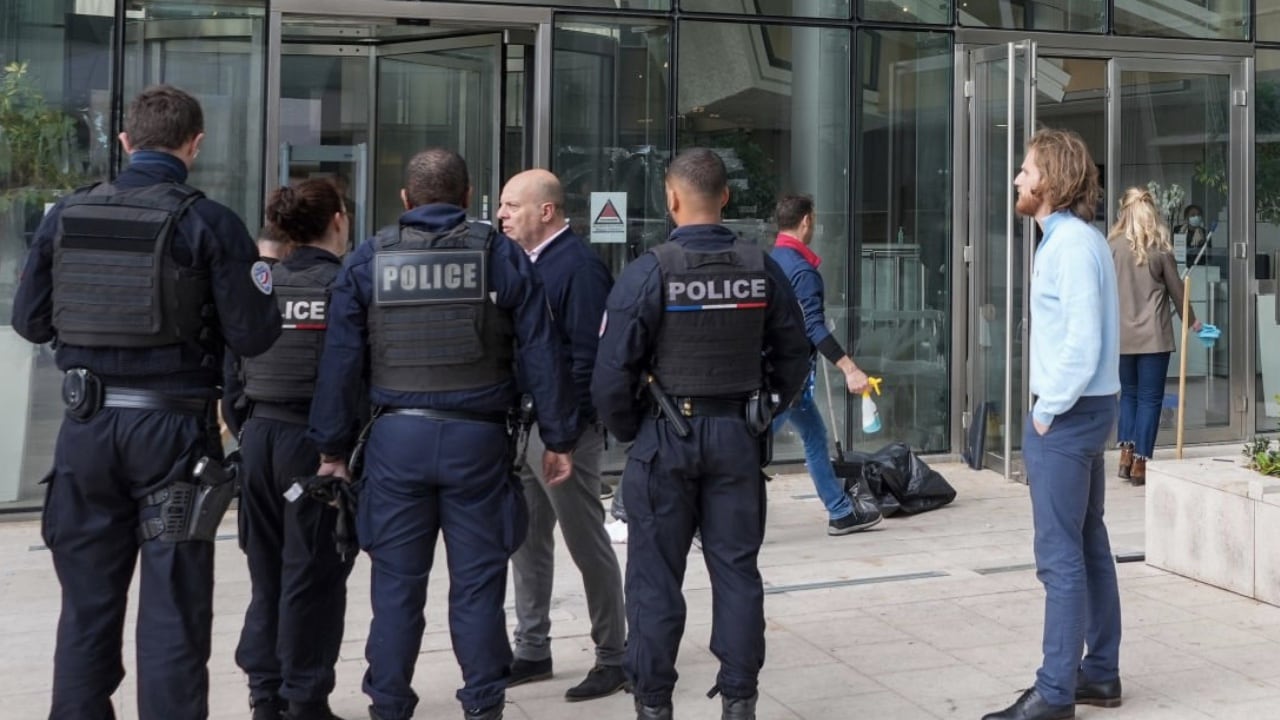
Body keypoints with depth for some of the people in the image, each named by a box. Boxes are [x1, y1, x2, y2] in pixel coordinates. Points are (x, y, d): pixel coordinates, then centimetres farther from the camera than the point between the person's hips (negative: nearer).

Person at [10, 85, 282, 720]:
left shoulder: (66, 216, 2)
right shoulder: (209, 223, -9)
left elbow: (29, 320, 8)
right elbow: (252, 335, -10)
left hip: (87, 424, 4)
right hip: (173, 427, -3)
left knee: (88, 601, 14)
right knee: (173, 607, 4)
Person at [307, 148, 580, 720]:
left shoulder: (369, 260, 4)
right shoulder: (502, 256, 2)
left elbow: (340, 362, 4)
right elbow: (541, 355, 0)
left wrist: (333, 448, 10)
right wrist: (558, 439, 6)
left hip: (397, 437, 1)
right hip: (478, 437, -1)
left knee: (397, 583, 9)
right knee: (477, 583, 7)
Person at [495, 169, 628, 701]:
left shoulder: (579, 265, -15)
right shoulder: (526, 263, 12)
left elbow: (589, 355, -20)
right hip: (522, 423, 9)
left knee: (588, 545, 1)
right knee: (526, 540, 14)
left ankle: (613, 658, 13)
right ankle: (532, 651, 25)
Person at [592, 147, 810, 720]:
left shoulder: (650, 271, -12)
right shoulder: (762, 269, 0)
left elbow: (613, 369, -13)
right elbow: (793, 355, 7)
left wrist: (627, 430, 2)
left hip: (667, 436, -3)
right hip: (738, 436, 3)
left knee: (656, 576, 6)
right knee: (736, 570, 10)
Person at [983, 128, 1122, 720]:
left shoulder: (1071, 243, -17)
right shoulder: (1076, 238, 13)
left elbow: (1083, 341, -23)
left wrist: (1047, 410, -14)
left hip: (1066, 414, -10)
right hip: (1084, 410, 10)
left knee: (1060, 558, -5)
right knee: (1089, 548, 15)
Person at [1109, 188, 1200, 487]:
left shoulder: (1111, 246, -2)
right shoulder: (1159, 248, -3)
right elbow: (1176, 289, 7)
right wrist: (1191, 320, 23)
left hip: (1121, 335, 2)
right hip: (1153, 335, -2)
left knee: (1129, 393, 17)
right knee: (1149, 398, 4)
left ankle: (1126, 454, 8)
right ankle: (1140, 463, 2)